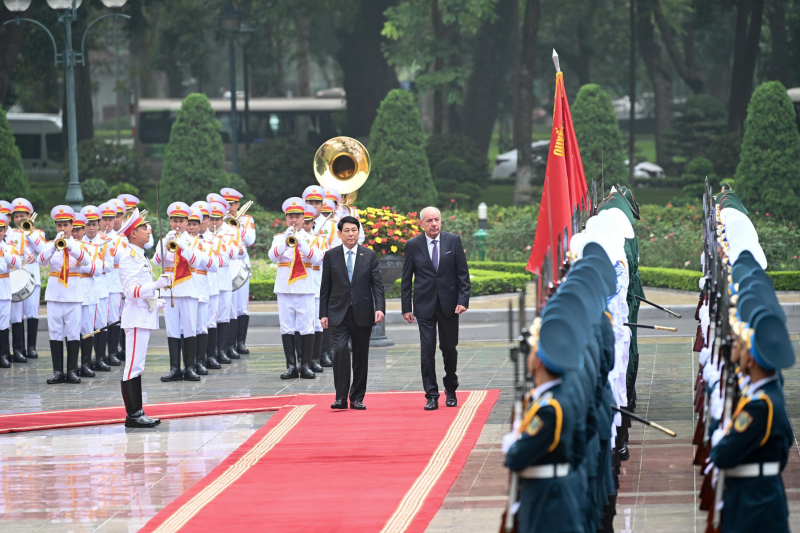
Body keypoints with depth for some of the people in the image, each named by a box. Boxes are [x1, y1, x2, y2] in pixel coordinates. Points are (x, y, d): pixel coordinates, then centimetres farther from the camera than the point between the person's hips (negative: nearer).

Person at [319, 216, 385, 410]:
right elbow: (325, 287, 7)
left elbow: (377, 284, 1)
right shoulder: (331, 256, 5)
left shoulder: (369, 255, 5)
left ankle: (357, 398, 14)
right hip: (339, 314, -1)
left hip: (362, 314, 1)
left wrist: (380, 308, -12)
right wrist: (323, 314, 1)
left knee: (361, 356, 4)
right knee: (340, 350, -17)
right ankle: (341, 397, -15)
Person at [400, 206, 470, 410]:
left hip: (449, 305, 1)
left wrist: (463, 300, -7)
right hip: (425, 306, -1)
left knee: (449, 349, 9)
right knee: (427, 351, -5)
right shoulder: (413, 245, 0)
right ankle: (431, 396, 1)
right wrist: (406, 307, -1)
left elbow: (463, 273, 2)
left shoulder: (453, 241, 0)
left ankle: (451, 391, 27)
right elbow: (406, 279, 4)